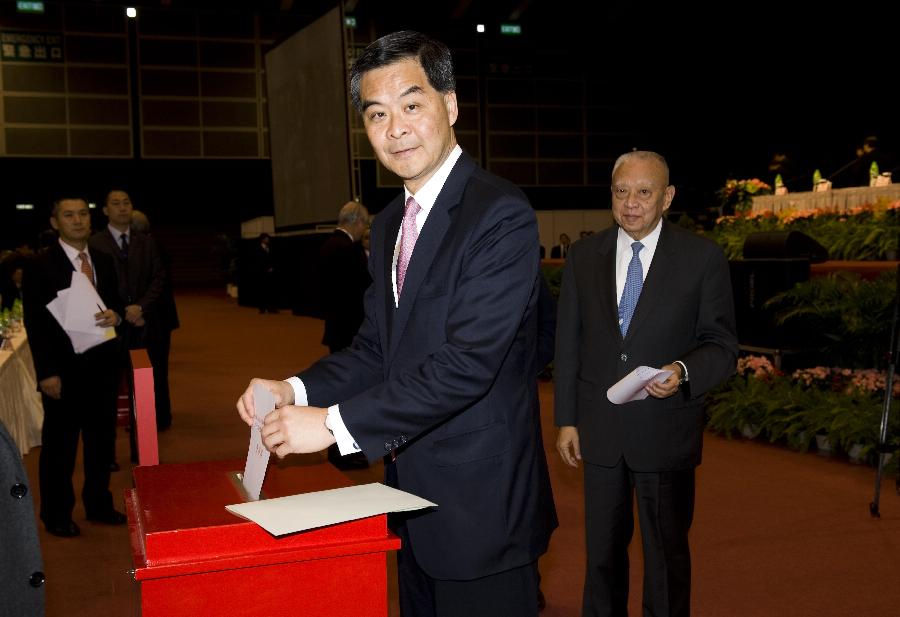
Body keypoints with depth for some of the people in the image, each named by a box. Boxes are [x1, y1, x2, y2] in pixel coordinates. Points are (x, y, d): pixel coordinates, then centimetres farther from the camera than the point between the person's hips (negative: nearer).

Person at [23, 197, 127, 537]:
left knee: (102, 439, 15)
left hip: (102, 365, 5)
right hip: (64, 369, -5)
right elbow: (34, 322, -10)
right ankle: (57, 514, 24)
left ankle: (98, 504, 32)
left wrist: (116, 315, -9)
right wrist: (47, 373, -14)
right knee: (59, 445, 8)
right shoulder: (41, 266, -8)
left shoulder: (103, 261, 9)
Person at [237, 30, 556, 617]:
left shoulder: (501, 215, -18)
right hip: (414, 500, 8)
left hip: (480, 507, -8)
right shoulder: (389, 223, 10)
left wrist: (335, 422, -24)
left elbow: (468, 363, -25)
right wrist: (297, 390, -6)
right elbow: (377, 347, 11)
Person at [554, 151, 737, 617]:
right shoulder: (583, 256, 3)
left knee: (667, 552, 13)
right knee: (602, 549, 17)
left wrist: (683, 372, -24)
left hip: (666, 434, -2)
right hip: (599, 431, 3)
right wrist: (566, 419, 4)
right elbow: (568, 344, 6)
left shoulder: (703, 258, -6)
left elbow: (721, 345, -4)